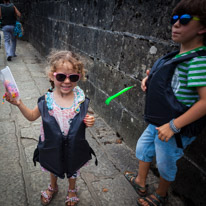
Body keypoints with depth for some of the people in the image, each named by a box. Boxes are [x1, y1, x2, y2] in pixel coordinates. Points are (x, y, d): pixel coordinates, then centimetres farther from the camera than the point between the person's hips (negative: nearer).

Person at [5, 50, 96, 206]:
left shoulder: (81, 100, -21)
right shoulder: (46, 100, -19)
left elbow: (85, 119, -4)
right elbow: (32, 116, -2)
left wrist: (89, 122, -26)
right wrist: (19, 104, -16)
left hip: (74, 146, -1)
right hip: (53, 146, 1)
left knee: (73, 170, 26)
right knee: (53, 169, 30)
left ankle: (72, 190, 60)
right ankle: (53, 187, 63)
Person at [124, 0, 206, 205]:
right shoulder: (179, 55, 5)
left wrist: (174, 125, -29)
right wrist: (150, 79, 0)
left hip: (176, 128, -9)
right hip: (158, 121, 9)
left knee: (165, 163, 13)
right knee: (142, 147, 24)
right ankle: (141, 182, 50)